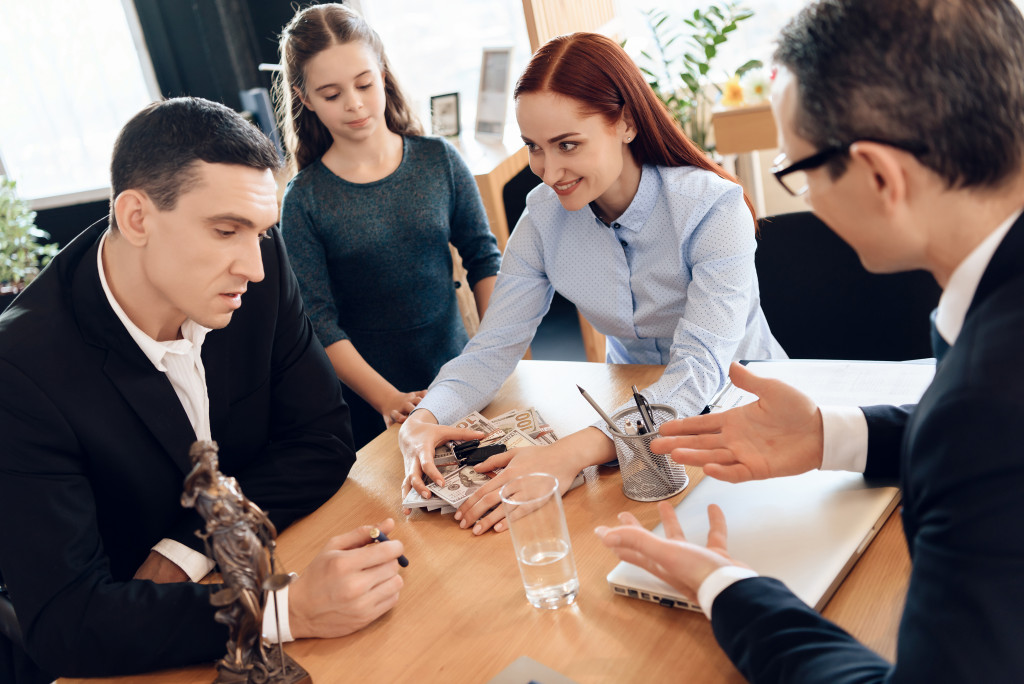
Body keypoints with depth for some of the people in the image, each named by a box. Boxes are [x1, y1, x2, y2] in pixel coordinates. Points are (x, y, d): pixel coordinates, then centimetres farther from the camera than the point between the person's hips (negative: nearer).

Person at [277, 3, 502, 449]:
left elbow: (483, 260, 4)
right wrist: (388, 399, -21)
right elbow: (320, 322, -12)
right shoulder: (304, 199, -9)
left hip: (458, 376, 2)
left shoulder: (438, 160, -2)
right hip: (370, 405, -2)